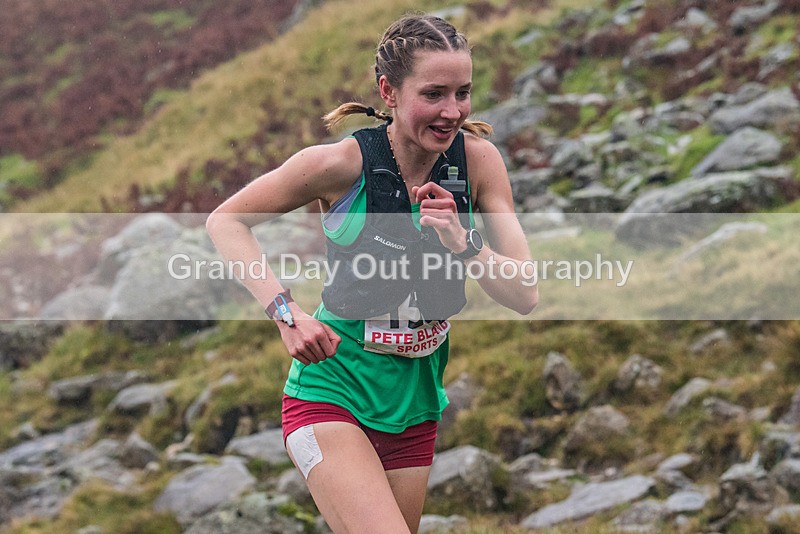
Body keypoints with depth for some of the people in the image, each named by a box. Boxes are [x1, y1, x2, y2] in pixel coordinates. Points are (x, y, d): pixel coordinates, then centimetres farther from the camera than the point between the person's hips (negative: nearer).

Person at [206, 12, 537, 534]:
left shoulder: (479, 159, -8)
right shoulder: (344, 163, -17)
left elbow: (526, 295, -9)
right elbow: (225, 221, -7)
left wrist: (463, 243, -27)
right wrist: (287, 312, -19)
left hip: (414, 403, 5)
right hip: (332, 389, -5)